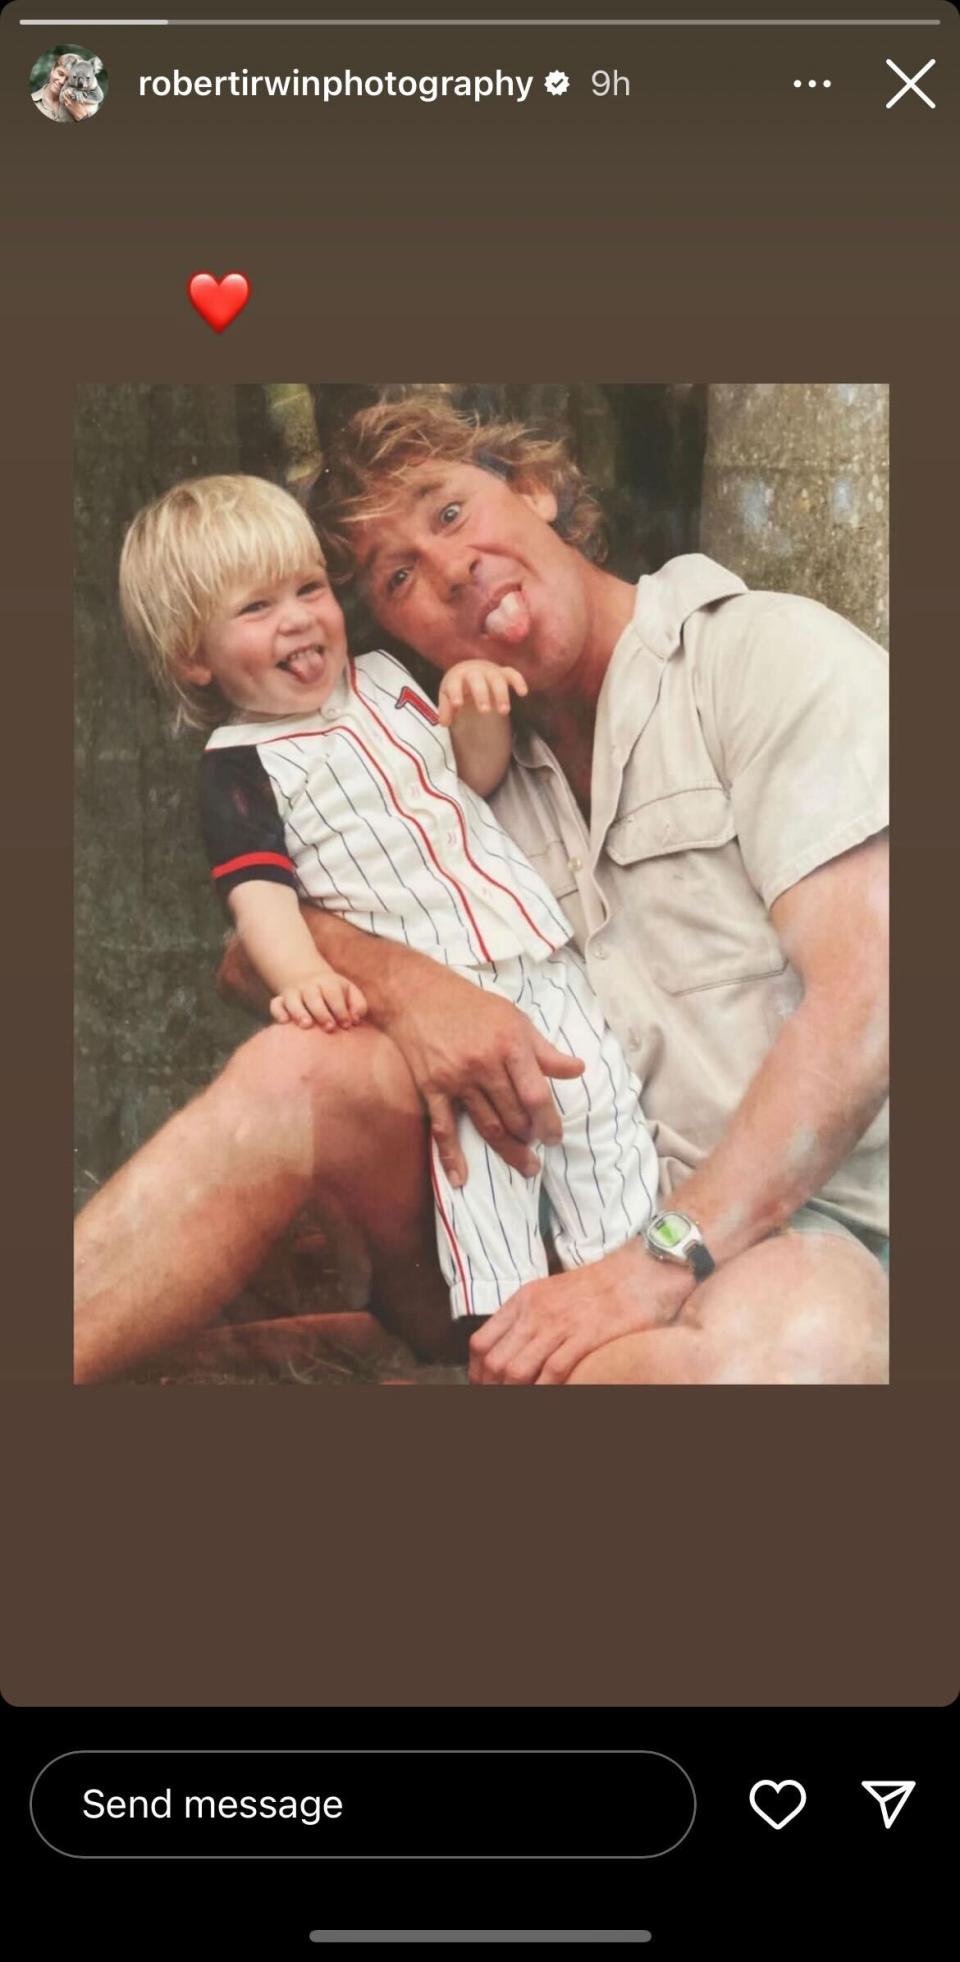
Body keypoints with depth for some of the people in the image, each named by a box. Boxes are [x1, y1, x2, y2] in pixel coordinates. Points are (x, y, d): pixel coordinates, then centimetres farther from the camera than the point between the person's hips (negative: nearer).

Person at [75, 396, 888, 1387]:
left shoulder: (770, 654, -5)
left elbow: (863, 1000, -16)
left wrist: (659, 1264, -24)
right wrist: (403, 982, -17)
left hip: (786, 1209, -4)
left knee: (796, 1335, -39)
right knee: (298, 1064, -19)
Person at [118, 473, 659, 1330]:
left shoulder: (387, 678, 16)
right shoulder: (239, 765, -1)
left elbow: (476, 775, 24)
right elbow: (260, 890, -10)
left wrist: (479, 709, 2)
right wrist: (302, 976, -29)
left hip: (533, 945, 6)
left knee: (601, 1095, -2)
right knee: (478, 1139, -16)